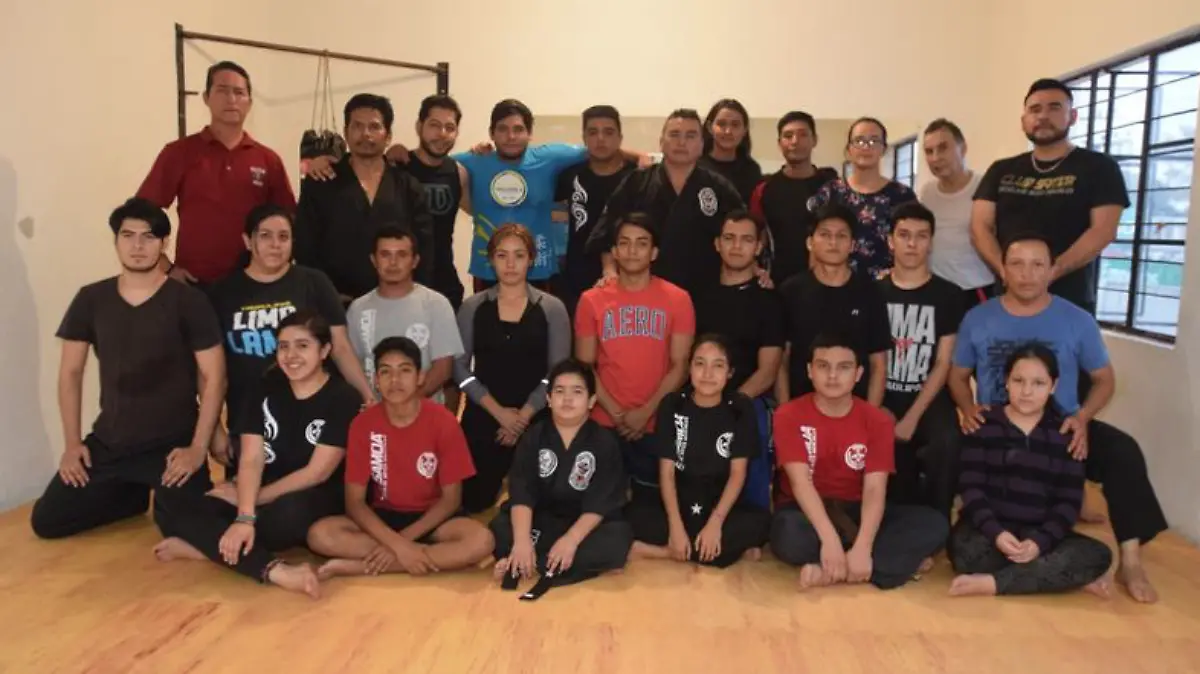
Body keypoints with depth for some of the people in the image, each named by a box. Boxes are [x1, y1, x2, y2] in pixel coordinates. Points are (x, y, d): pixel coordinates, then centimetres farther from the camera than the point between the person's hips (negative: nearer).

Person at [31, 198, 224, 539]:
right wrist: (72, 443, 3)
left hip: (172, 444, -4)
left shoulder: (189, 301, -10)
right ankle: (136, 493, 24)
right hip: (108, 443, 4)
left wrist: (198, 448, -15)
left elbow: (213, 377, -10)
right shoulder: (90, 299, 1)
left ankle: (163, 497, 17)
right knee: (45, 522, 3)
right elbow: (70, 372, 8)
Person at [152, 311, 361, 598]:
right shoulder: (266, 386, 3)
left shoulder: (344, 399, -11)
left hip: (318, 500, -5)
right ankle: (276, 571, -36)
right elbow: (251, 460, -6)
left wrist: (251, 500, -10)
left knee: (290, 512, -41)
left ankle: (208, 545, -19)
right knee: (187, 517, -22)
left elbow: (317, 473, -13)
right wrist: (245, 517, -22)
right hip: (266, 494, 5)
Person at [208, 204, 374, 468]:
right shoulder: (224, 292, 4)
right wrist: (214, 428, 6)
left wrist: (368, 396, -14)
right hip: (247, 426, 2)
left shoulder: (314, 283, -1)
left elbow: (341, 347, -2)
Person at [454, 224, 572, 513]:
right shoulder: (472, 307, 3)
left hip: (535, 421, -1)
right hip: (482, 418, 1)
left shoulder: (552, 308, 0)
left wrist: (524, 415, -12)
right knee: (474, 501, 6)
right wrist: (498, 411, -11)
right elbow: (460, 367, -1)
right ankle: (499, 480, 37)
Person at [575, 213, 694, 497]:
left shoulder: (677, 299, 1)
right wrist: (616, 413, -8)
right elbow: (584, 366, 2)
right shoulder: (592, 300, 4)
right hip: (604, 424, 1)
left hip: (656, 425, -1)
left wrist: (646, 412, -12)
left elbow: (680, 365, -3)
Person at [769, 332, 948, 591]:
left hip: (855, 512, 4)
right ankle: (895, 560, -22)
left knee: (935, 524, -21)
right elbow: (800, 482, -20)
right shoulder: (789, 415, -9)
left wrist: (862, 548, -31)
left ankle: (827, 572, -28)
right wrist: (830, 540, -34)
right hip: (806, 512, -3)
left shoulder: (877, 420, -4)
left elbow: (875, 489, -14)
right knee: (789, 535, -39)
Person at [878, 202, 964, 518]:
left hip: (929, 399, 0)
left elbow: (943, 364, -2)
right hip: (883, 399, 1)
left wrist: (912, 417, -12)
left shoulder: (948, 295, 3)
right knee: (893, 455, -28)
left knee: (947, 442, -31)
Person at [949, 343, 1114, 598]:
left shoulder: (1065, 433, 6)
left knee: (1097, 555, -24)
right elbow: (971, 487, -5)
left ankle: (992, 583, -27)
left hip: (1040, 533, 3)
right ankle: (1060, 576, -19)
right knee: (965, 551, -35)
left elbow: (1070, 500, 0)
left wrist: (1040, 541, -17)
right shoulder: (983, 425, 2)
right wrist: (995, 533, -22)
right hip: (990, 529, -2)